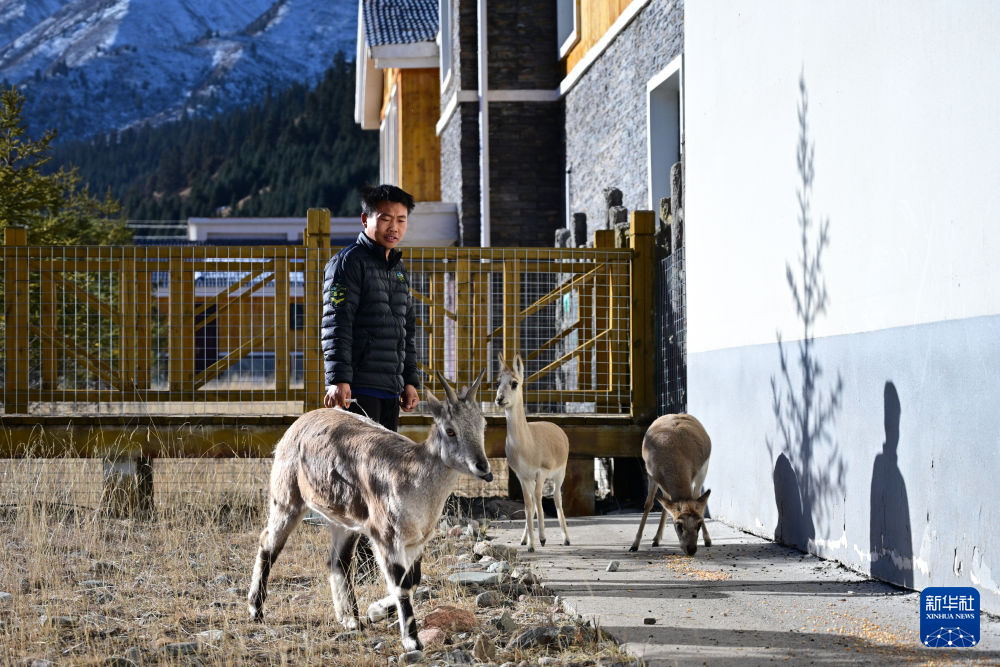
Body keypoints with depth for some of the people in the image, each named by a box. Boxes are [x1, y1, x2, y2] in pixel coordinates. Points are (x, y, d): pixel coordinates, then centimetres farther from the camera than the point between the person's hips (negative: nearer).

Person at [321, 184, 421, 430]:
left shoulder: (399, 269, 20)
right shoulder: (349, 262, -5)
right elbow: (335, 324, -13)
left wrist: (410, 381, 19)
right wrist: (338, 379, -21)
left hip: (391, 390, 8)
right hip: (358, 389, -8)